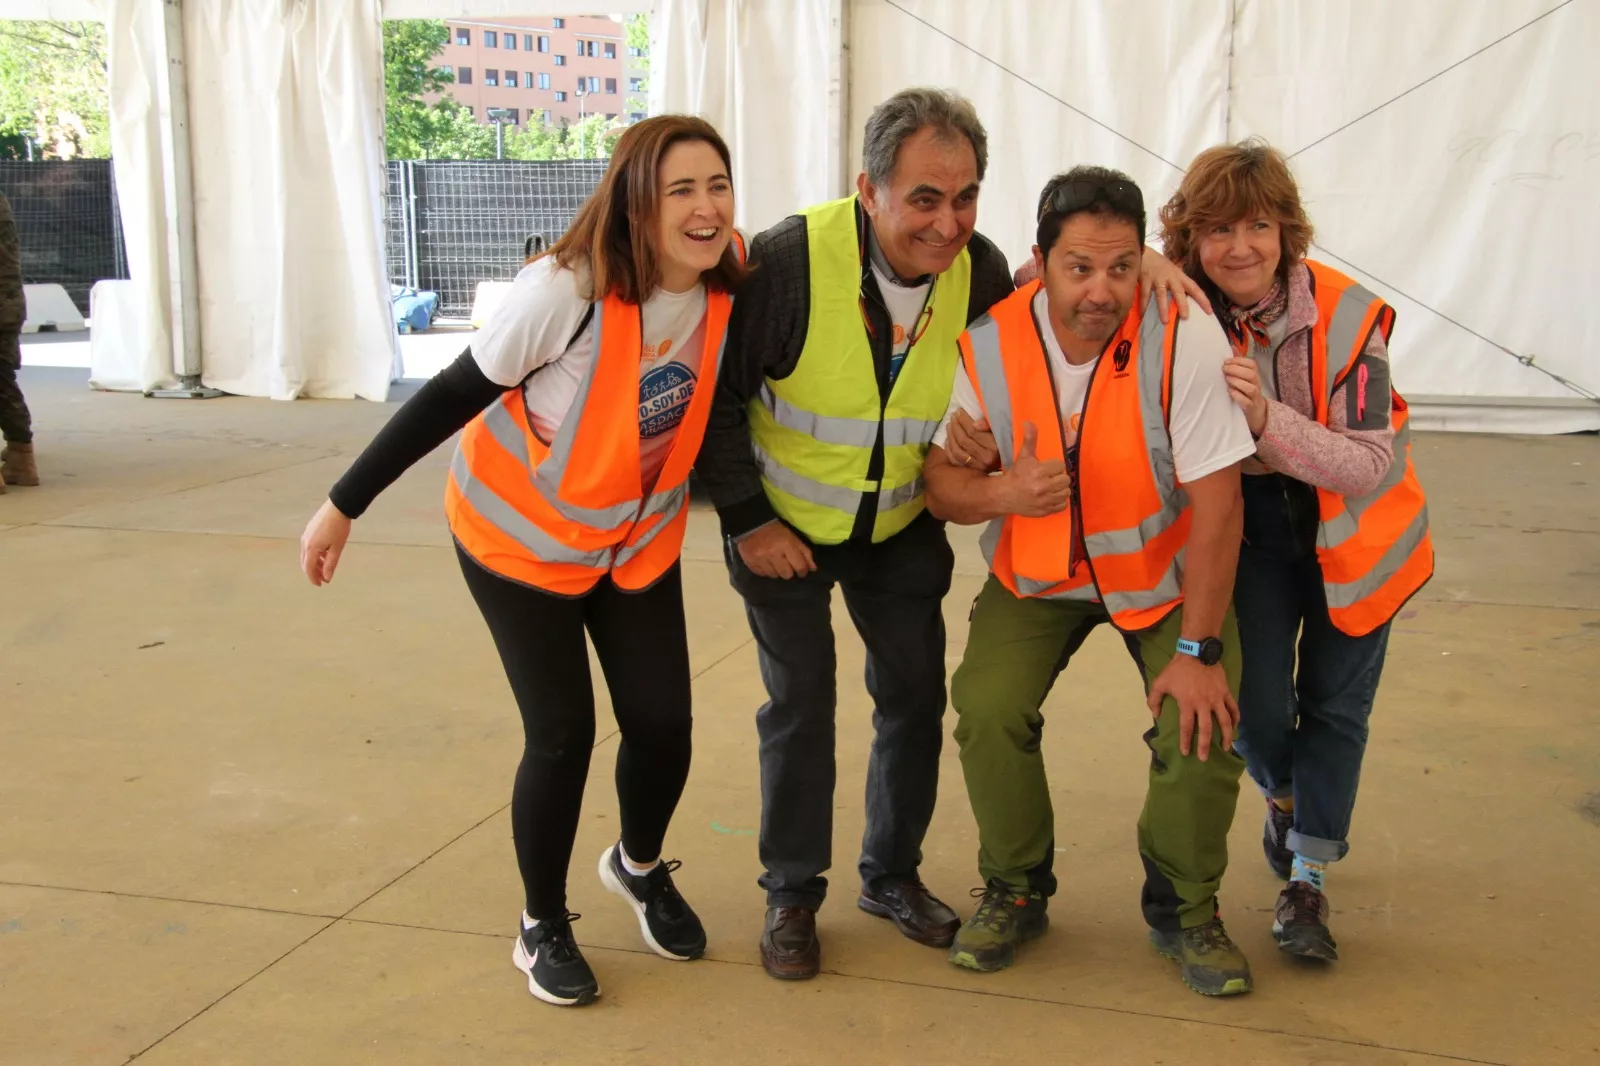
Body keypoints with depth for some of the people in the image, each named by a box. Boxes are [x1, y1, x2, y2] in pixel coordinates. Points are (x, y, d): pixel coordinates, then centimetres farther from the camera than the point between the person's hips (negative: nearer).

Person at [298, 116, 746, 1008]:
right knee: (563, 733, -5)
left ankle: (640, 867, 34)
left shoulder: (728, 288, -15)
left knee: (662, 722, 0)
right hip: (519, 535, -4)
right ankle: (543, 927, 21)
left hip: (639, 538, 4)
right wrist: (344, 505, -16)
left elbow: (726, 408, 3)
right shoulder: (565, 291, -29)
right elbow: (452, 397, -20)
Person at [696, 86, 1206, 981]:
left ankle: (892, 875, 28)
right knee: (800, 705, 1)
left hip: (902, 527, 4)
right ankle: (791, 896, 19)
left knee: (916, 697, 7)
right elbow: (718, 393, -17)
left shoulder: (981, 271, -15)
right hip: (786, 526, -3)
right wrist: (747, 519, -15)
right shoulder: (790, 261, -28)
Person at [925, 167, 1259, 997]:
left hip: (1164, 573, -1)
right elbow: (938, 479, -7)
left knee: (1203, 727, -18)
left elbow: (1215, 503, -21)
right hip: (1037, 575, 2)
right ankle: (1016, 891, 11)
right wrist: (1001, 494, -31)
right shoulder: (986, 345, -17)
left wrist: (1199, 649, -21)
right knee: (987, 710, -18)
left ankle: (1184, 909, 12)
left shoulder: (1185, 341, -25)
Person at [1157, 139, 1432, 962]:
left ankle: (1307, 881, 22)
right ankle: (1286, 798, 30)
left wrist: (1267, 417, -41)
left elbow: (1370, 464, -25)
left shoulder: (1347, 317, -23)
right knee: (1256, 704, -7)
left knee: (1335, 704, 4)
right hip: (1247, 523, 1)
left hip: (1350, 527, -1)